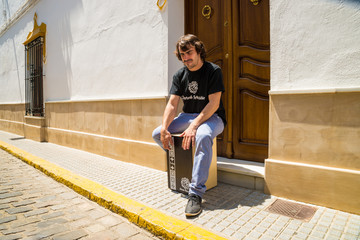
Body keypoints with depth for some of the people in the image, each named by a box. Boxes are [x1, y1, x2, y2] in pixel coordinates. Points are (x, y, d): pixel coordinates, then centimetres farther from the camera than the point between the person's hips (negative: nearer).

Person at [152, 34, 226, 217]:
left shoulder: (213, 71, -9)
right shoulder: (179, 75, 5)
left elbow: (214, 103, -17)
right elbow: (172, 104, -2)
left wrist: (194, 126, -28)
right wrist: (164, 128, -18)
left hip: (211, 117, -5)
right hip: (188, 116, 6)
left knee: (202, 136, -39)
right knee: (157, 134, -9)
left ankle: (196, 194, -33)